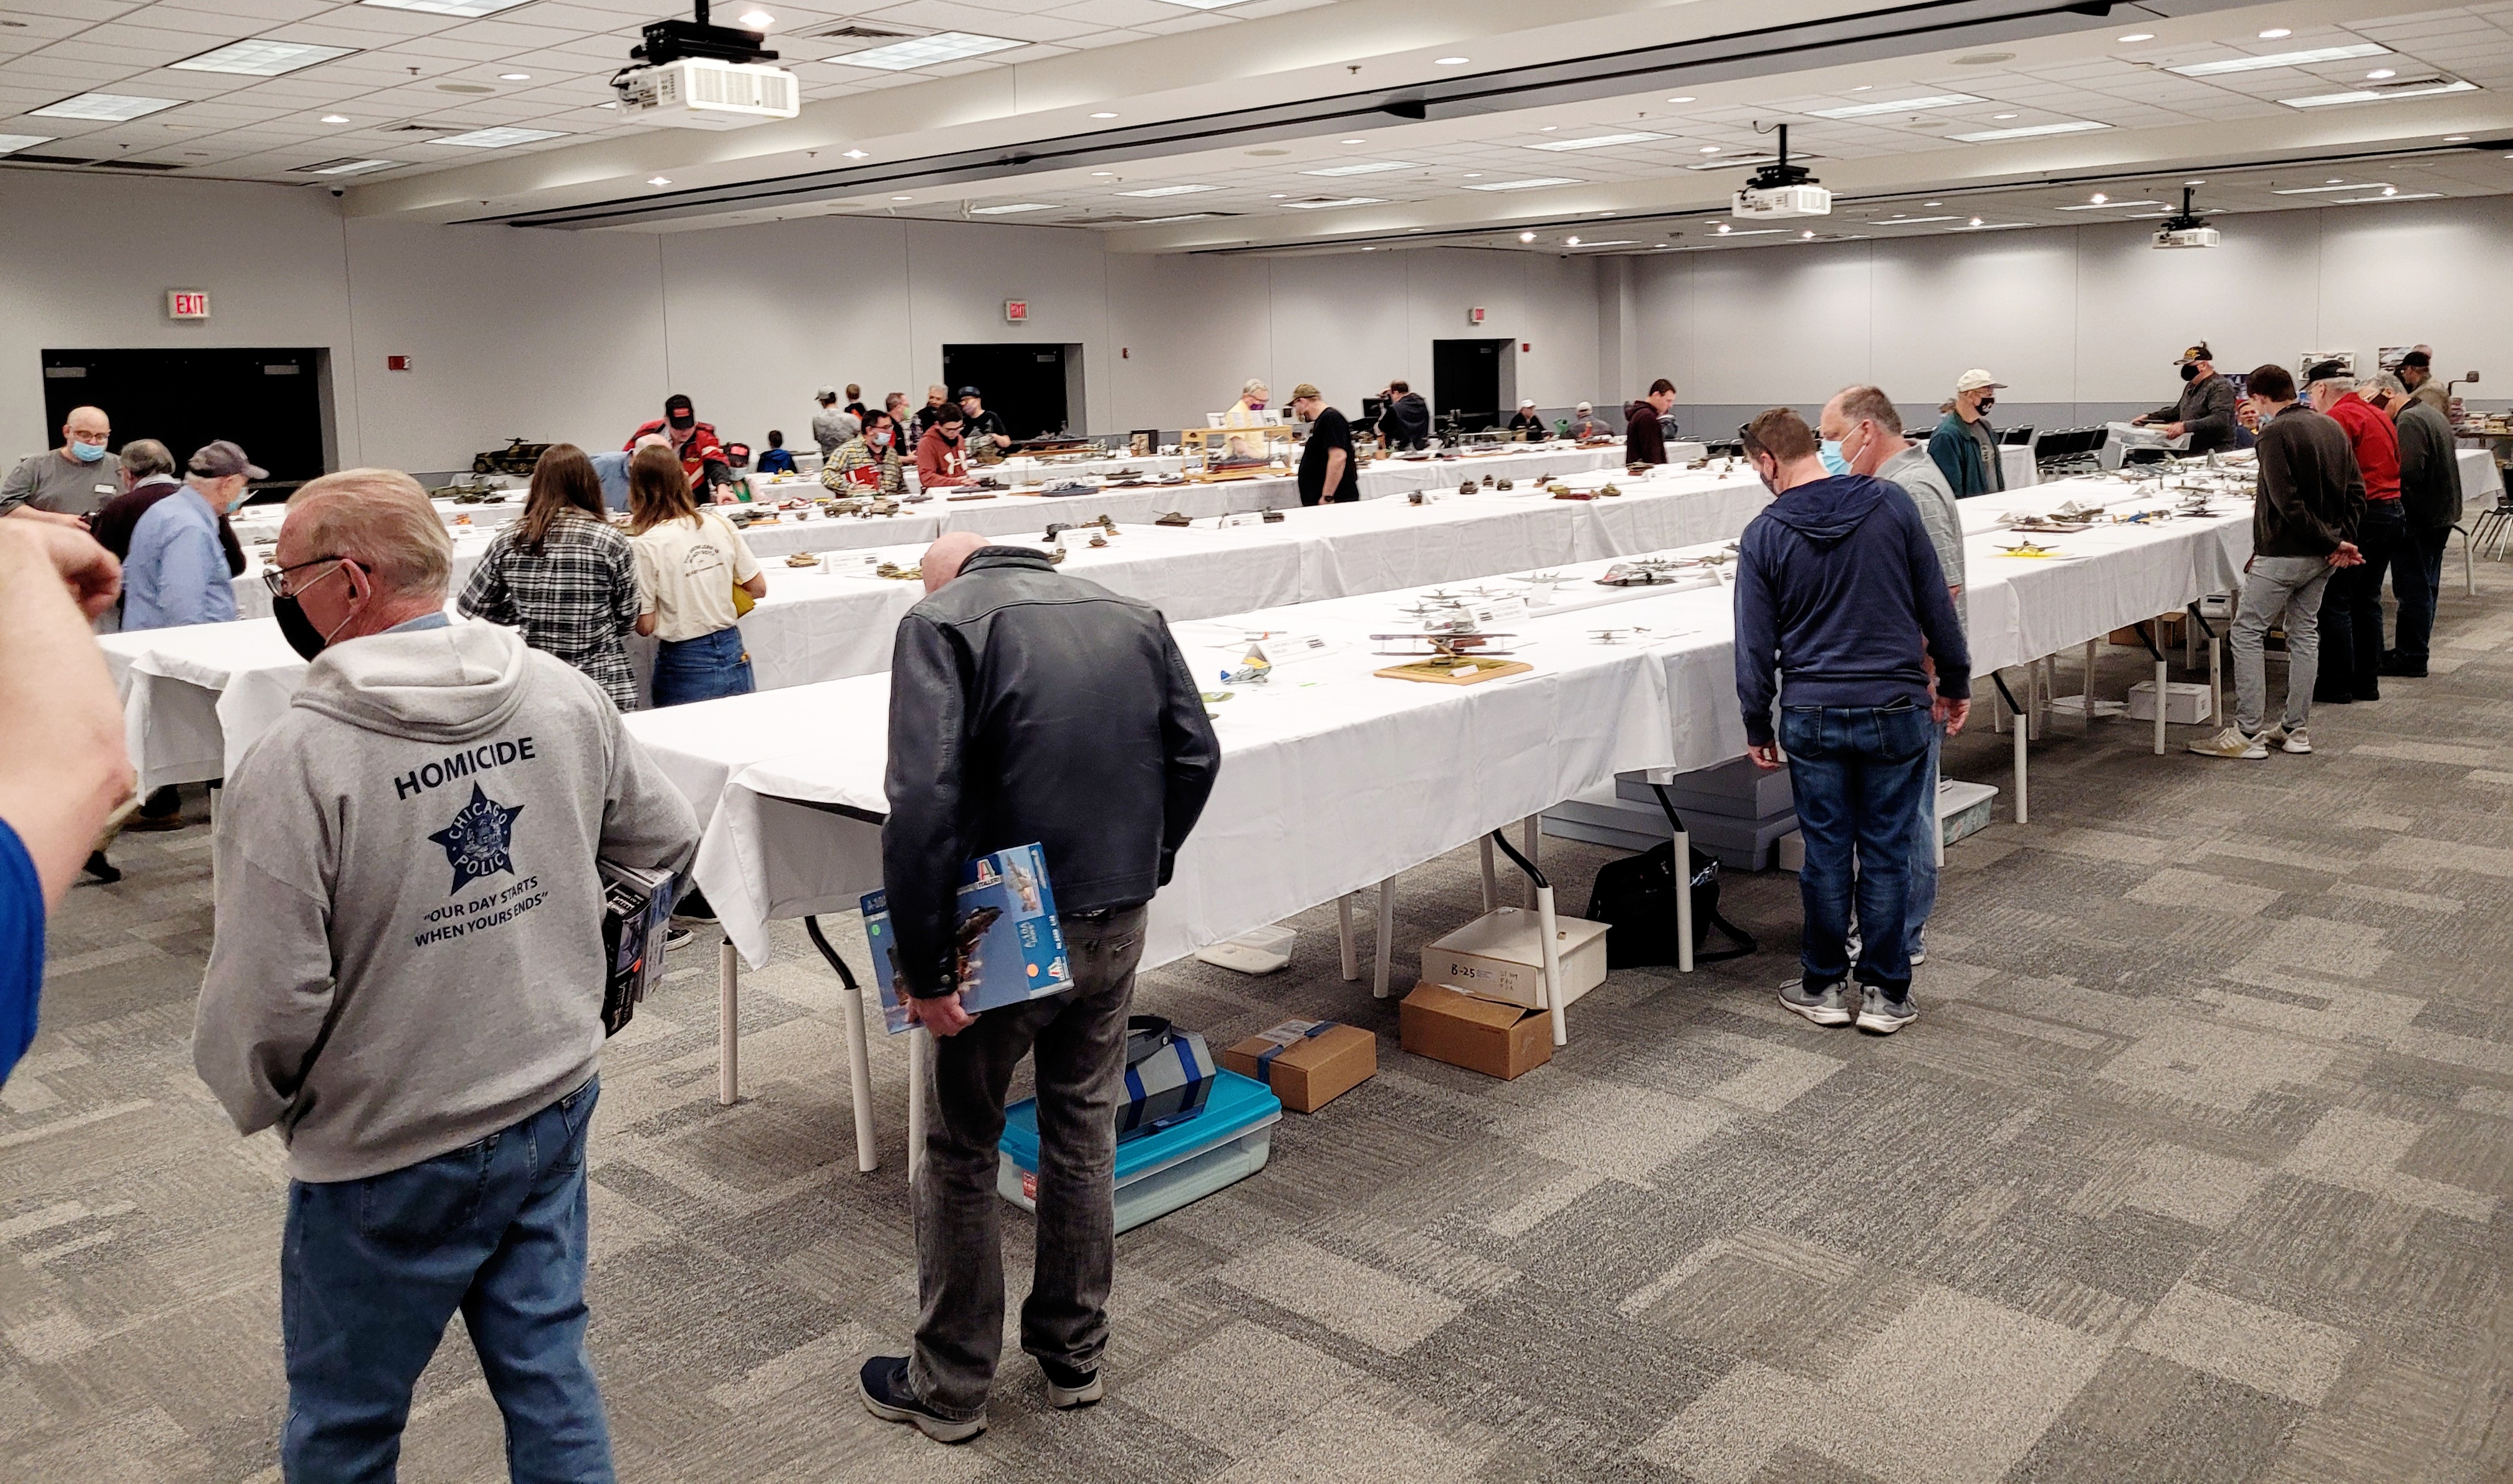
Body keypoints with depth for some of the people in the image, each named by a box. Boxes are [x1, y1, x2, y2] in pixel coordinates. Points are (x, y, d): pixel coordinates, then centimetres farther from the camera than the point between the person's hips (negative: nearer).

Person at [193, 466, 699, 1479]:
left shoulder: (294, 765, -23)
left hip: (391, 1157, -5)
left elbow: (267, 1002, -20)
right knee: (547, 1369, 20)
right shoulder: (564, 696, -7)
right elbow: (668, 839, 7)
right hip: (555, 1106, 5)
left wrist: (260, 1102, 2)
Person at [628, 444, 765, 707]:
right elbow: (758, 588, 6)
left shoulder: (645, 546, -13)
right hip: (734, 657, 4)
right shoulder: (722, 525, -1)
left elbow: (645, 626, -10)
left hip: (686, 670, -4)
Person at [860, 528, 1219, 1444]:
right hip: (1119, 923, 5)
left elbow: (924, 802, -21)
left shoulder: (940, 621, -9)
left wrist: (923, 967, -17)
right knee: (1084, 1128, 21)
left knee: (961, 1152, 13)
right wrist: (1145, 870, 12)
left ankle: (949, 1388, 27)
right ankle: (1075, 1356, 35)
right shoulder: (1134, 615, 8)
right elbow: (1196, 755, 6)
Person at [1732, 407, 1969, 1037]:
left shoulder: (1764, 536, -5)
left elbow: (1755, 644, -1)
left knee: (1825, 850, 9)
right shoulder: (1892, 505, -2)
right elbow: (1936, 604, 3)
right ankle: (1885, 994, 15)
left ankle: (1823, 987, 19)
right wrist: (1955, 683, 15)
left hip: (1812, 715, 0)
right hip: (1896, 708, 1)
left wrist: (1757, 729, 10)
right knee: (1887, 853, 7)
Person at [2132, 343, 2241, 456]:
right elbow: (2178, 411, 36)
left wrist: (2185, 426, -34)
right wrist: (2149, 417, 25)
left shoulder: (2220, 387, -9)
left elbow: (2220, 420, -24)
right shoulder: (2191, 386, 19)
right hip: (2189, 454, 8)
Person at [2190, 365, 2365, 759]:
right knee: (2304, 632, 15)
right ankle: (2297, 730, 19)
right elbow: (2356, 490, 11)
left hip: (2284, 552, -8)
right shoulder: (2332, 427, 12)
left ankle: (2247, 733, -4)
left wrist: (2334, 542, -14)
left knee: (2247, 633, -2)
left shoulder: (2276, 432, -14)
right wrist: (2343, 538, 1)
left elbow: (2287, 501, -22)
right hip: (2323, 555, 9)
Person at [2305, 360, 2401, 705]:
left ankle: (2337, 686, 0)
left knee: (2335, 602, -3)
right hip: (2392, 514, 9)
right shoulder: (2377, 415, 17)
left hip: (2361, 517, -9)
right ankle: (2367, 682, 20)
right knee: (2367, 601, 15)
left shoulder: (2339, 417, -12)